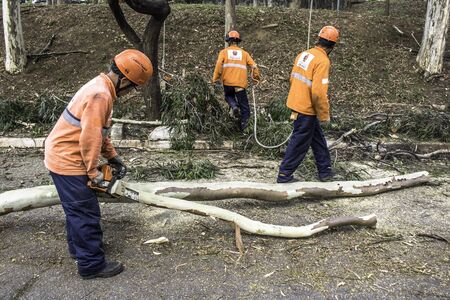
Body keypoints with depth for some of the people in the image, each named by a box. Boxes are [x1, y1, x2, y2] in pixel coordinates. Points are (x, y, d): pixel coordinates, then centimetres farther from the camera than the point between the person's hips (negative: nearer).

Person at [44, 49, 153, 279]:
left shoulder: (100, 88, 8)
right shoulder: (100, 95, -25)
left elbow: (98, 131, 16)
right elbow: (90, 139, -26)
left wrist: (113, 157, 16)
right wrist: (93, 172, -15)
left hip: (62, 156, 10)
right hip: (68, 161, -10)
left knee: (76, 207, 23)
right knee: (86, 213, -1)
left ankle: (78, 247, 41)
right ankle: (92, 264, 11)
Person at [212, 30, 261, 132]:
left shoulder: (224, 52, 9)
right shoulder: (244, 53, 13)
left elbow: (219, 65, -8)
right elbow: (254, 66, 6)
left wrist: (215, 79, -4)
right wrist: (255, 79, 17)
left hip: (227, 82, 0)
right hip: (241, 83, 0)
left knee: (229, 96, 27)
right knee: (244, 106, 10)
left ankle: (234, 106, -1)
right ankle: (243, 124, 5)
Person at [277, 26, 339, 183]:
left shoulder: (303, 54, 6)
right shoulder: (322, 61, -19)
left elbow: (293, 79, 15)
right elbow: (318, 92, -25)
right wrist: (324, 115, -13)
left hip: (297, 104, 9)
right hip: (306, 110, -9)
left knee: (318, 139, 19)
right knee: (299, 144, 5)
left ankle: (325, 171, 29)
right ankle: (284, 175, 16)